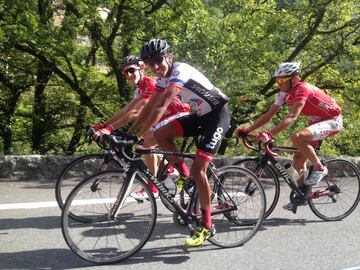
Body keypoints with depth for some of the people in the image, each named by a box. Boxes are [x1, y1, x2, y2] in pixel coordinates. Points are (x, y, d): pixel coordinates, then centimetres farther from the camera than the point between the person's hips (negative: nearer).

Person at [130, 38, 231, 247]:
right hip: (200, 116, 8)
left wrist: (137, 136, -39)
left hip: (218, 115, -8)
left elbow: (161, 108, -35)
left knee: (198, 169, -15)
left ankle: (207, 227, -2)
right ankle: (184, 175, 8)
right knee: (160, 135, -11)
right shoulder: (163, 77, 3)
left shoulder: (180, 71, -24)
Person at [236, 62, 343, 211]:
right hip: (317, 121, 9)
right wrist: (247, 130, -13)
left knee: (297, 137, -32)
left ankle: (319, 168, -13)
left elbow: (292, 117, -40)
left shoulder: (302, 89, -28)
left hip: (333, 120, -9)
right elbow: (268, 115, -3)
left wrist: (270, 134, -50)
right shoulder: (284, 93, -2)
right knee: (299, 157, 3)